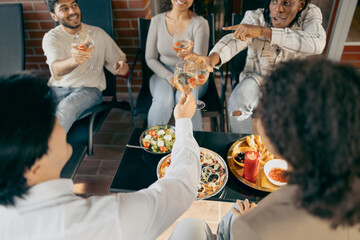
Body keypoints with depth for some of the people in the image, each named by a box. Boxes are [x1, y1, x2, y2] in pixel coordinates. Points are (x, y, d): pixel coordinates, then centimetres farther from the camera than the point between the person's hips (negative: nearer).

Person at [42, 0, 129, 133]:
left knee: (67, 107, -34)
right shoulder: (51, 37, 5)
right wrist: (73, 61, -40)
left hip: (89, 88, -1)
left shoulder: (97, 33, 10)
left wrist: (122, 67, -12)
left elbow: (117, 60, 15)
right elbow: (56, 69, -15)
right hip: (58, 87, 1)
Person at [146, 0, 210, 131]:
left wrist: (190, 56, -41)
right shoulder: (157, 20, -3)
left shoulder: (200, 23, -10)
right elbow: (150, 58, 2)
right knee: (164, 101, -30)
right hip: (164, 74, 2)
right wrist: (169, 76, -12)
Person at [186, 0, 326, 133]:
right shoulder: (255, 17, -13)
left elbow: (317, 43, -36)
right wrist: (213, 57, -57)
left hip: (291, 83, 1)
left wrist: (262, 31, -46)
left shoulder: (311, 14, -14)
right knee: (237, 101, -28)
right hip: (258, 77, 0)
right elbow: (234, 39, -32)